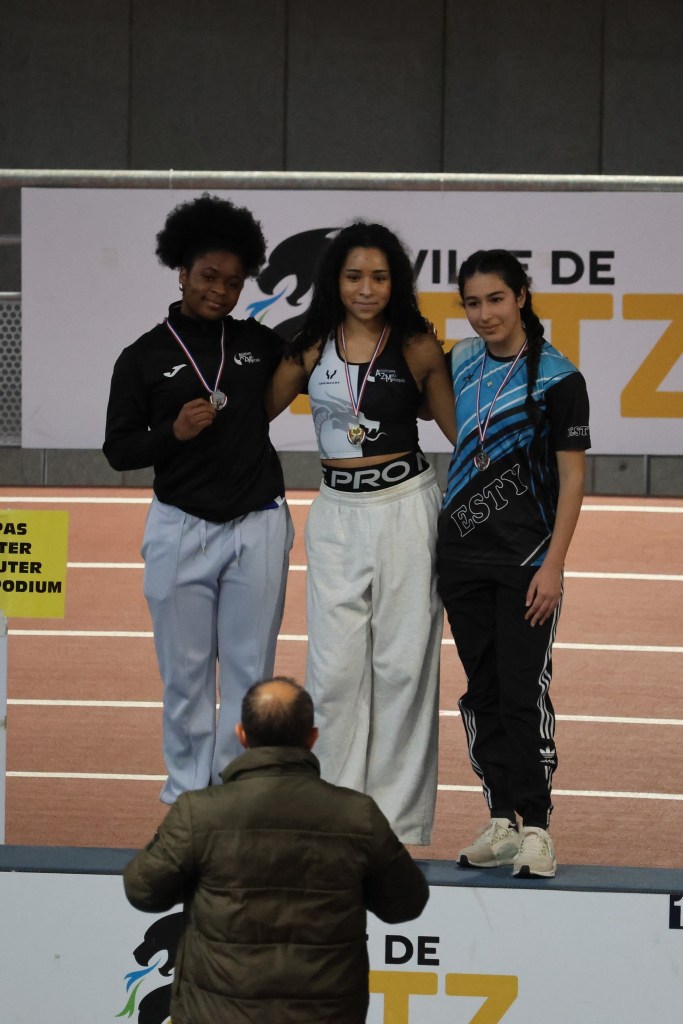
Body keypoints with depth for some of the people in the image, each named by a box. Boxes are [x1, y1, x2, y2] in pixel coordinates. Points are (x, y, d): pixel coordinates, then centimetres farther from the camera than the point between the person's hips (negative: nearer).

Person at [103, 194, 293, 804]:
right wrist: (173, 431, -16)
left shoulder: (259, 343, 6)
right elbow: (117, 450, 1)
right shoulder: (144, 358, 0)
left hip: (258, 528, 1)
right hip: (180, 529, -1)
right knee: (186, 671, 4)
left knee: (250, 671, 4)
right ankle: (187, 795, 16)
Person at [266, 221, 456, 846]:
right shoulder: (311, 349, 5)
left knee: (402, 663, 1)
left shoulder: (416, 346, 0)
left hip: (405, 508, -2)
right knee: (336, 667, 1)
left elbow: (459, 428, 9)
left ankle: (400, 814, 10)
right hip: (338, 514, 2)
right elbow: (257, 414, 16)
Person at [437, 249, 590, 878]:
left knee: (523, 692, -8)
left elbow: (572, 478, -9)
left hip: (525, 558, -5)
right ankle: (502, 822, 15)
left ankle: (536, 828, -2)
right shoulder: (462, 362, 6)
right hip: (462, 553, 5)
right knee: (483, 691, 8)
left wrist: (553, 565, -14)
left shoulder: (557, 377, -8)